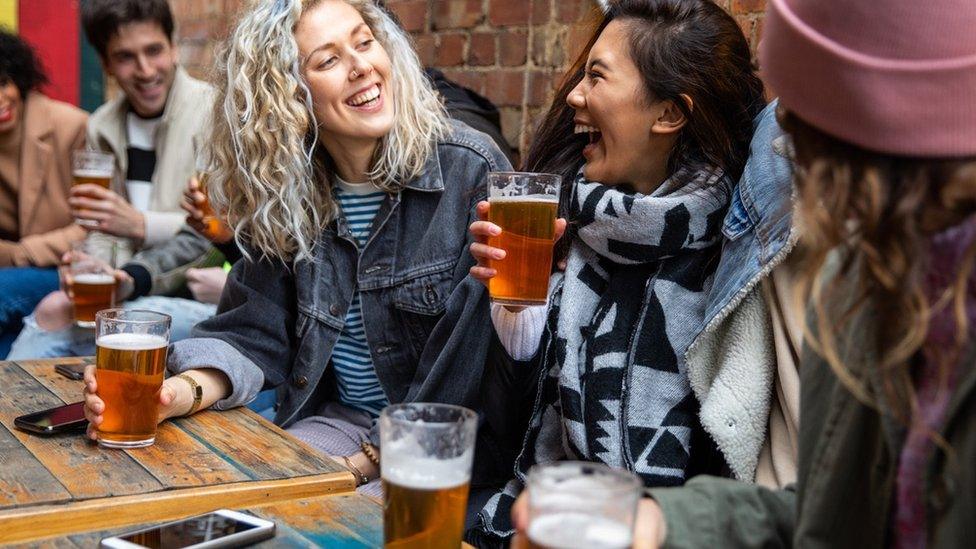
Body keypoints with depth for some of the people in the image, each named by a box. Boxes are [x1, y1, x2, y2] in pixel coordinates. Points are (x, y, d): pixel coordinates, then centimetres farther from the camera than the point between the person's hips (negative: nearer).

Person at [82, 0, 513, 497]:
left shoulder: (472, 174, -13)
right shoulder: (283, 193, 1)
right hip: (335, 421, 5)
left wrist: (374, 458, -18)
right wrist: (181, 392, -24)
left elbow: (471, 357, -15)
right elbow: (254, 331, -2)